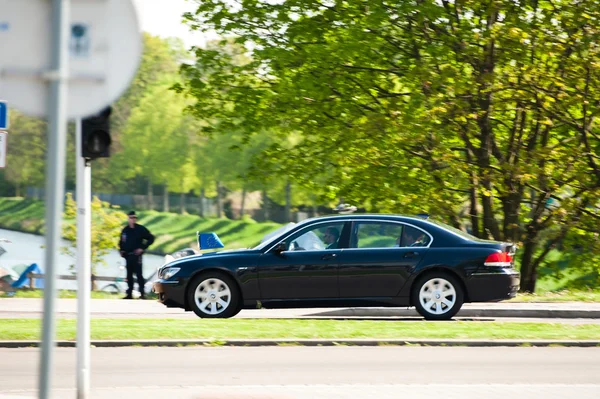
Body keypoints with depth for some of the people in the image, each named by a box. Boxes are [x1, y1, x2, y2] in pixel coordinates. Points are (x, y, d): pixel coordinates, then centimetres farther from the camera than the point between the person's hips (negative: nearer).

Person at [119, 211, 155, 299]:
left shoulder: (141, 229, -3)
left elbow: (151, 239, -2)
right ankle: (129, 293, 13)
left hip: (136, 255, -5)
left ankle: (142, 293, -12)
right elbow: (121, 242, 26)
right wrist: (121, 250, 9)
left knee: (138, 274, -11)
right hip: (127, 256, 5)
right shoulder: (125, 230, 12)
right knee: (129, 275, 8)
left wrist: (142, 248, -9)